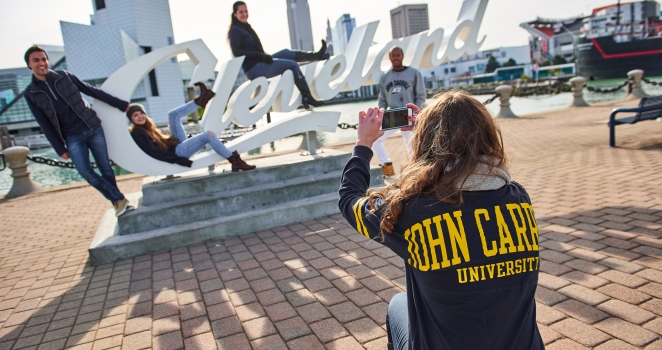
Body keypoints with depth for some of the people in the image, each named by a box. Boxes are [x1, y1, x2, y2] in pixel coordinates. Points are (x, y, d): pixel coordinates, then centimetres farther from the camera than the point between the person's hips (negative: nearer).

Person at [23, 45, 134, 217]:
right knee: (85, 172, -13)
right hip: (73, 138, 0)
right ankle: (119, 199, -3)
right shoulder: (31, 93, 3)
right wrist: (60, 148, -1)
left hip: (93, 128, 0)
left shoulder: (64, 76, 3)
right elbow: (44, 124, 3)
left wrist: (120, 104, 6)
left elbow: (93, 91, 7)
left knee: (105, 168, 2)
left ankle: (117, 200, 15)